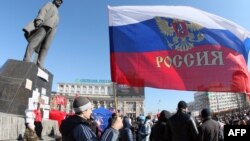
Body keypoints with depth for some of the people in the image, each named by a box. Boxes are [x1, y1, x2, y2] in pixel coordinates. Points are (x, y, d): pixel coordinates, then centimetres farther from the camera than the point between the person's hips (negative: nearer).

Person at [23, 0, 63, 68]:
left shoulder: (57, 15, 38)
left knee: (45, 47, -13)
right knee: (35, 41, -21)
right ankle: (27, 60, -32)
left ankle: (39, 65, -25)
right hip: (44, 24, -5)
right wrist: (39, 19, -15)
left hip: (51, 29, 5)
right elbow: (43, 10, 5)